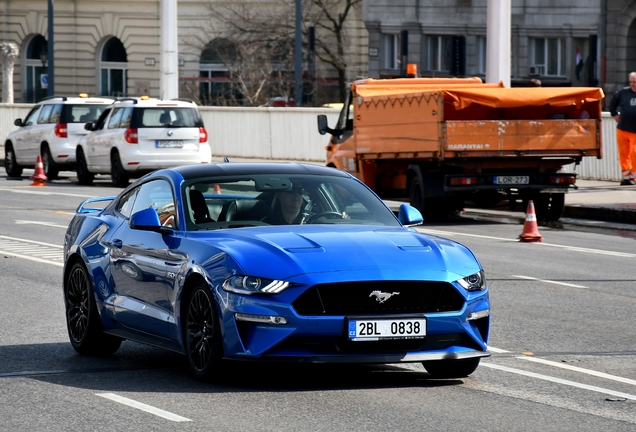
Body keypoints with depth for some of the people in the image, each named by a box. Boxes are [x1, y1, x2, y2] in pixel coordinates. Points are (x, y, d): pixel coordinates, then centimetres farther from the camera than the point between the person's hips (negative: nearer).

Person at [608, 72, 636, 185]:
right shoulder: (623, 92, 4)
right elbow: (613, 102, 21)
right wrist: (614, 114, 13)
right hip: (622, 129, 3)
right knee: (623, 154, 7)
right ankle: (626, 175, 16)